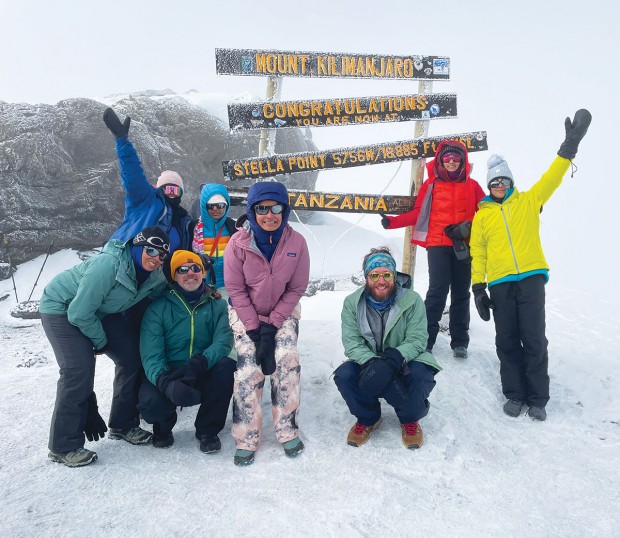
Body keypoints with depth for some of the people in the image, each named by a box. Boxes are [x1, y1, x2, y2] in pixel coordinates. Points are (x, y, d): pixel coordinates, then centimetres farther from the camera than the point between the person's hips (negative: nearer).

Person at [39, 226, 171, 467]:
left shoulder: (154, 276, -13)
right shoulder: (108, 265, -36)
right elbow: (79, 313, -31)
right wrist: (100, 341, -15)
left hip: (100, 311, 8)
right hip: (62, 308, -7)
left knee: (131, 355, 0)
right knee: (79, 368, -20)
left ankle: (123, 424, 15)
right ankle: (64, 446, -7)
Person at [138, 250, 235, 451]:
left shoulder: (217, 305, 1)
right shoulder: (158, 308, -4)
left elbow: (224, 341, -15)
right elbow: (151, 354, -16)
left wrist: (199, 363, -36)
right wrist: (165, 382, -37)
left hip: (204, 377, 1)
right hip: (167, 376, -1)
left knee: (228, 366, -29)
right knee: (150, 401, -32)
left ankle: (208, 429, -4)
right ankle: (163, 426, 10)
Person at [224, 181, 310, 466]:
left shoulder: (296, 242, -17)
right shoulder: (238, 243, -20)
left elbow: (297, 288, -10)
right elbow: (236, 289, -11)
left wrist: (272, 326, -15)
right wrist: (255, 328, -15)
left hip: (283, 311, 1)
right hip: (246, 312, -1)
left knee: (287, 361, -15)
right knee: (248, 369, -12)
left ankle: (288, 430, 3)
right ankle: (246, 439, 3)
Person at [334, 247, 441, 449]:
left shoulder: (412, 300, -12)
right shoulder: (352, 303, -8)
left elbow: (417, 339, -19)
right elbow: (351, 342, -15)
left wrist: (393, 360, -38)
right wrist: (371, 362, -36)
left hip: (406, 360, -1)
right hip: (367, 362, 2)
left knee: (420, 375, -33)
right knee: (343, 375, -27)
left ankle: (410, 419, 3)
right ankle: (367, 418, 5)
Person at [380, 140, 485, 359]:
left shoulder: (472, 186, 11)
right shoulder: (431, 184, 8)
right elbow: (418, 213, 6)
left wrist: (467, 226, -9)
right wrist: (392, 222, -6)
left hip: (463, 246, 2)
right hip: (437, 244, -2)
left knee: (461, 293, 6)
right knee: (437, 290, -11)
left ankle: (459, 342, 14)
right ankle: (426, 339, -4)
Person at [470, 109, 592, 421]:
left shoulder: (528, 201, 12)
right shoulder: (482, 214, 12)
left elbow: (551, 179, 0)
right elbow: (478, 252, 9)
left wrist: (569, 146, -13)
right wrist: (478, 286, 2)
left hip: (531, 277, -1)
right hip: (500, 283, 1)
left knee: (534, 340, -1)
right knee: (507, 342, 5)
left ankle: (537, 399, 11)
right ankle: (514, 395, 18)